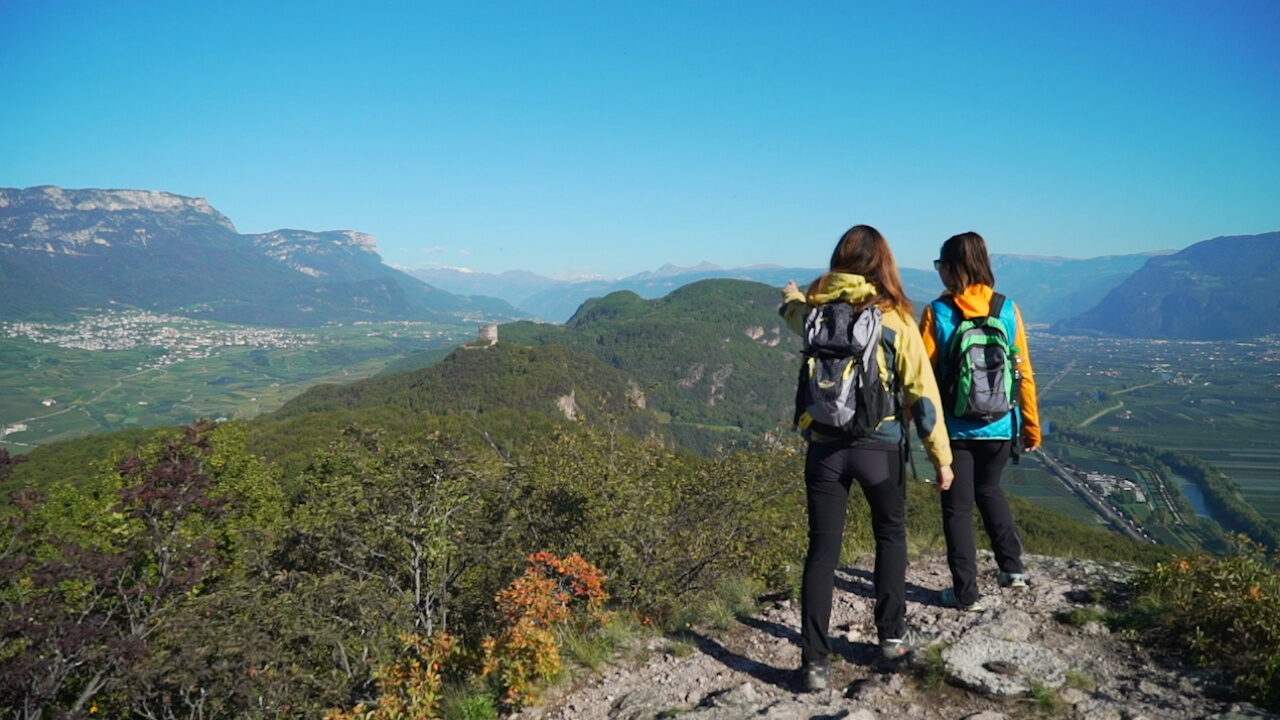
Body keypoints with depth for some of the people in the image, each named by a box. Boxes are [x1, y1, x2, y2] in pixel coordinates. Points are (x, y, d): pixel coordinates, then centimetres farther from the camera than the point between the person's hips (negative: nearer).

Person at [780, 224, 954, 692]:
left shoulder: (814, 311, 1)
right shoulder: (894, 320, -7)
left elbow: (791, 310, 27)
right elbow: (922, 392, -8)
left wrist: (790, 294, 51)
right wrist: (941, 456, 1)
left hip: (825, 446, 2)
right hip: (880, 447, -1)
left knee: (822, 549, 6)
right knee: (891, 536, 21)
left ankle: (815, 660, 6)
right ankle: (892, 635, 31)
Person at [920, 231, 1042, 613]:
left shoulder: (937, 313, -10)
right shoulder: (1008, 309, -3)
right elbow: (1024, 373, 0)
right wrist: (1032, 426, 9)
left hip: (955, 428, -3)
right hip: (999, 426, 3)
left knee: (958, 506, 9)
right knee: (989, 490, 27)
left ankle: (966, 592, 14)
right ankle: (1012, 566, 26)